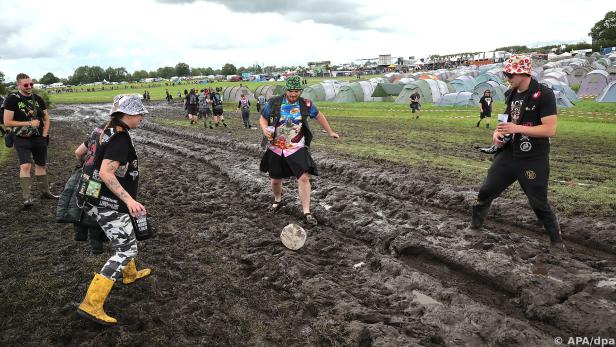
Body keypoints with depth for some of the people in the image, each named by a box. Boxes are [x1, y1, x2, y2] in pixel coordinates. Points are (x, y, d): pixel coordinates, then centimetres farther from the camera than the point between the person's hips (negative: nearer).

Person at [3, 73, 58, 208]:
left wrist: (44, 134, 2)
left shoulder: (37, 99, 5)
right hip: (22, 140, -5)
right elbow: (7, 122, -13)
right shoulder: (12, 99, -9)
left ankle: (45, 192, 27)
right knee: (25, 166, -15)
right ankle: (27, 198, -13)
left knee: (41, 165, 14)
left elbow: (46, 118, 14)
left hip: (39, 138, 5)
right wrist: (29, 123, -17)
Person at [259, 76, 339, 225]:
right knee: (275, 179, 14)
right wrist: (265, 129, -17)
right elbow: (263, 118, 5)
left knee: (304, 177, -14)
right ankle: (277, 201, 45)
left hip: (297, 149, -1)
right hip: (275, 149, 1)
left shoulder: (306, 105, -4)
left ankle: (306, 212, -4)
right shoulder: (273, 103, -7)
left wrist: (330, 132, 19)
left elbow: (319, 116, 13)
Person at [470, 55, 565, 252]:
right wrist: (498, 132, -1)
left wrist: (517, 128, -24)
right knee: (486, 191, 9)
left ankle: (557, 241, 24)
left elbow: (550, 130, -20)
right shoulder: (511, 94, 8)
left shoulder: (544, 94, -15)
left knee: (539, 203, 3)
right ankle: (475, 224, 30)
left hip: (534, 160, -6)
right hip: (509, 153, 7)